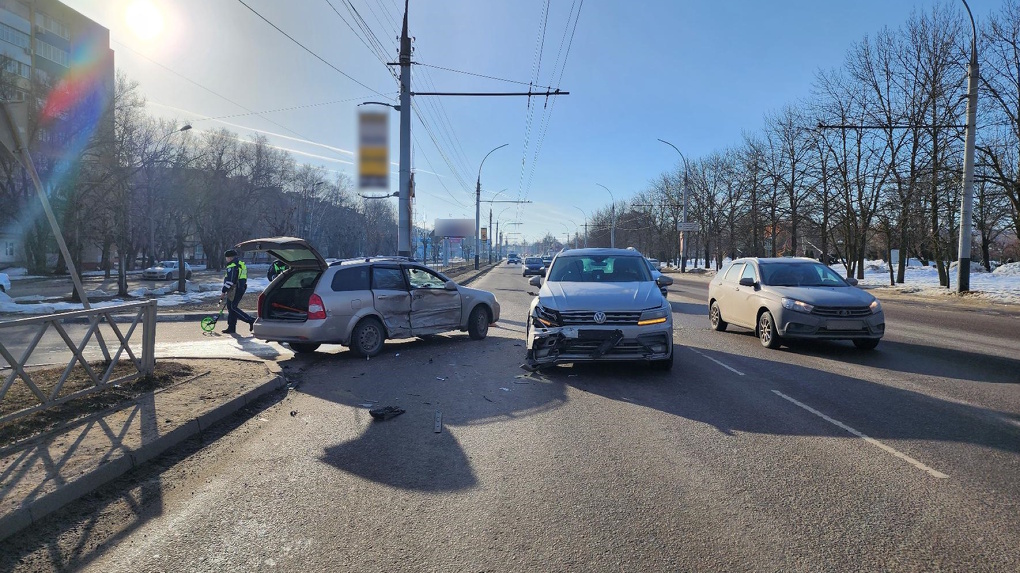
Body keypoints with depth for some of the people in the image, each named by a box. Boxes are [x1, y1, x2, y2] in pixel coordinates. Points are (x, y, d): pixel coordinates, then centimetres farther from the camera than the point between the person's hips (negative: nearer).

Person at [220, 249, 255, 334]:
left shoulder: (232, 266, -13)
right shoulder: (241, 264, 18)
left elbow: (230, 281, -19)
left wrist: (224, 292, -14)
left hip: (234, 290, -10)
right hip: (241, 288, 10)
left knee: (233, 308, -8)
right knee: (231, 308, 13)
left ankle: (251, 321, -14)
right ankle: (231, 328, 15)